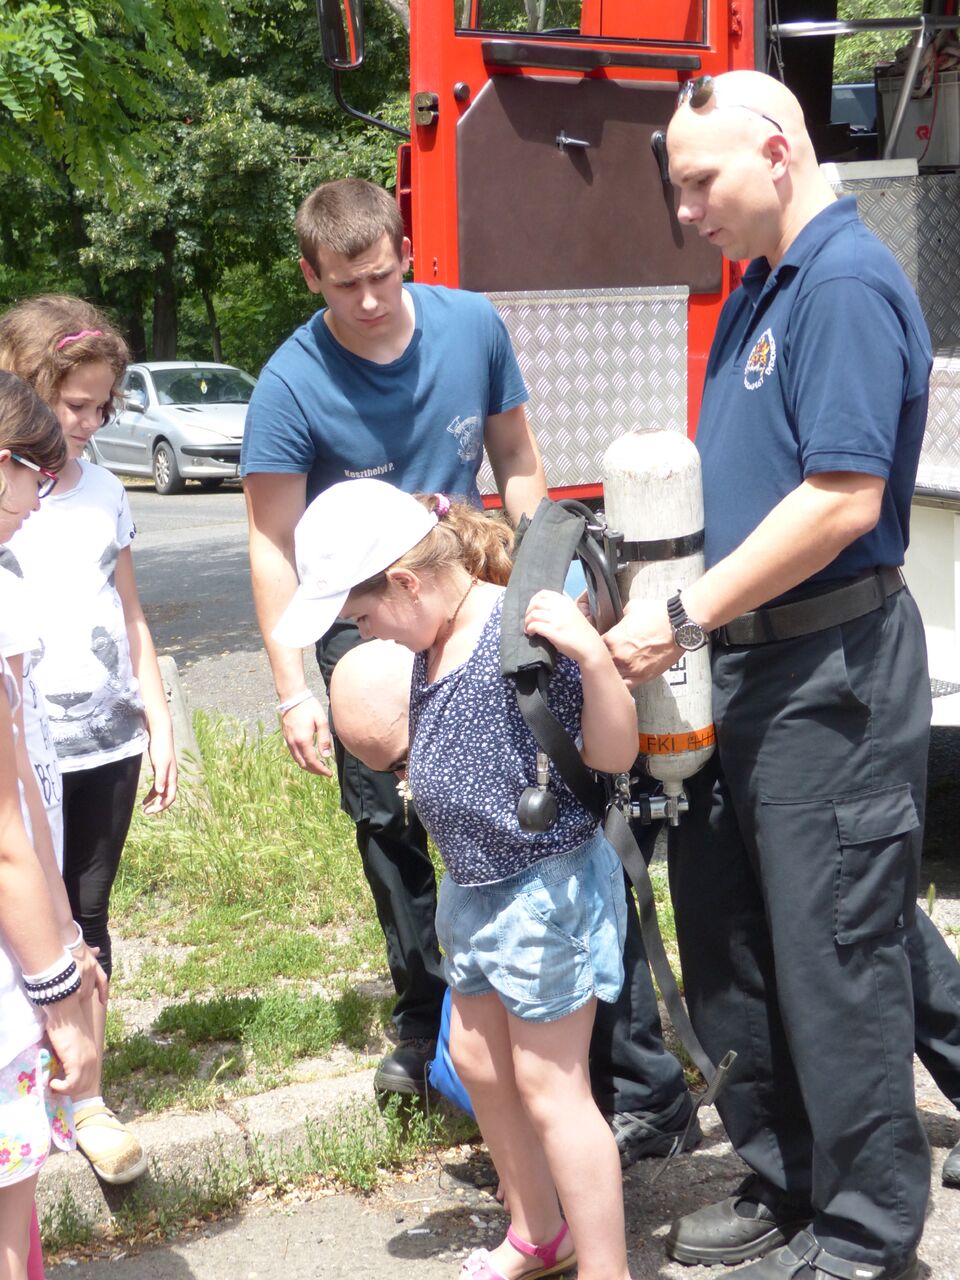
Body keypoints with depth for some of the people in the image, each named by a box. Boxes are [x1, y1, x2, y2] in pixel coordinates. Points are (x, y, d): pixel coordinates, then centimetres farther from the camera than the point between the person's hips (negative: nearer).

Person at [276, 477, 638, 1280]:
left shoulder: (524, 630, -23)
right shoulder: (434, 642, 5)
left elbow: (612, 755, -23)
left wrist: (592, 654, -35)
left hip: (548, 885, -10)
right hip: (475, 884, 10)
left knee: (549, 1082, -1)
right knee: (477, 1061, 21)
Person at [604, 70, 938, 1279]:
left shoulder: (847, 283, -16)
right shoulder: (759, 290, 14)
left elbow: (844, 498, -24)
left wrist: (685, 617, -21)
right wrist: (696, 616, 10)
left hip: (830, 671, -10)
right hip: (754, 659, 10)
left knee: (834, 953, 1)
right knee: (726, 934, 15)